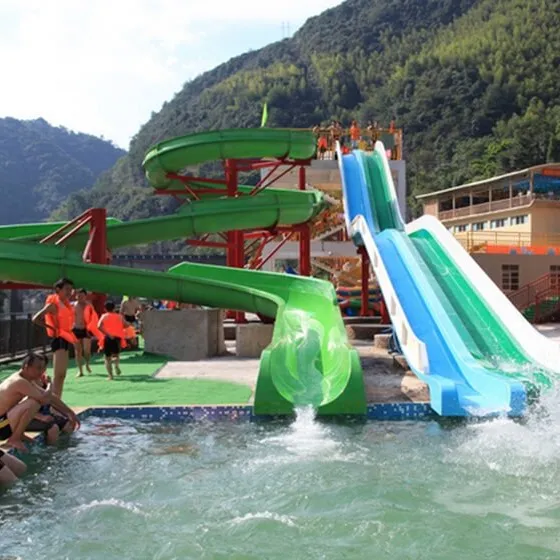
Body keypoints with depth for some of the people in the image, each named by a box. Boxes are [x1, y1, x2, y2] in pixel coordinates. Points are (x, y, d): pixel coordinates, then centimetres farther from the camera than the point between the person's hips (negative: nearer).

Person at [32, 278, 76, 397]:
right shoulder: (53, 304, -13)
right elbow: (36, 318, -20)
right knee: (59, 375, -14)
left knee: (62, 375, 13)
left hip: (65, 340, 10)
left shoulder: (66, 303, 11)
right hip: (59, 340, -10)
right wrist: (52, 328, -16)